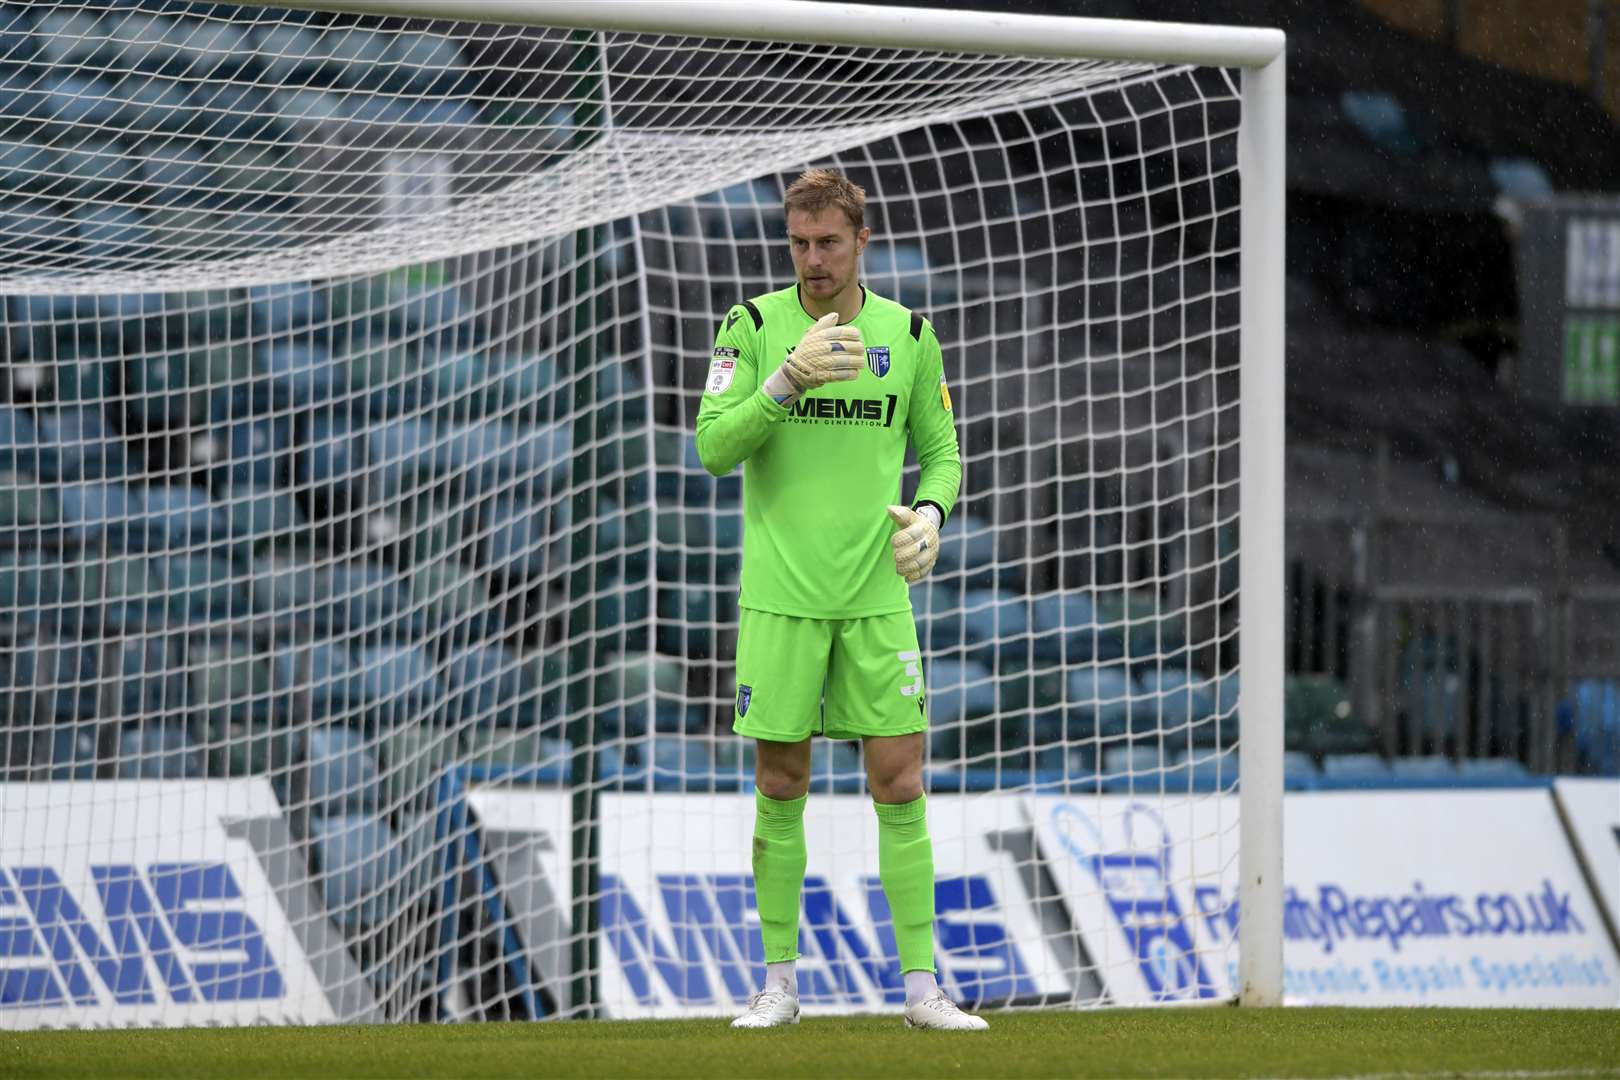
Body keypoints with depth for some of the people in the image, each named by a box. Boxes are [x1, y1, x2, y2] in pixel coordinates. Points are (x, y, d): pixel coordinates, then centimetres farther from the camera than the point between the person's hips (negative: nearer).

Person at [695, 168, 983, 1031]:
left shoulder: (909, 335, 5)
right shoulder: (752, 327, -1)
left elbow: (941, 450, 13)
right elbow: (714, 446, -9)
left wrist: (929, 513, -8)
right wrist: (788, 379, -23)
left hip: (876, 595, 1)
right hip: (779, 595, -1)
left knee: (900, 783, -2)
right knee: (780, 788, 3)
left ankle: (921, 986, 1)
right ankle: (779, 983, 12)